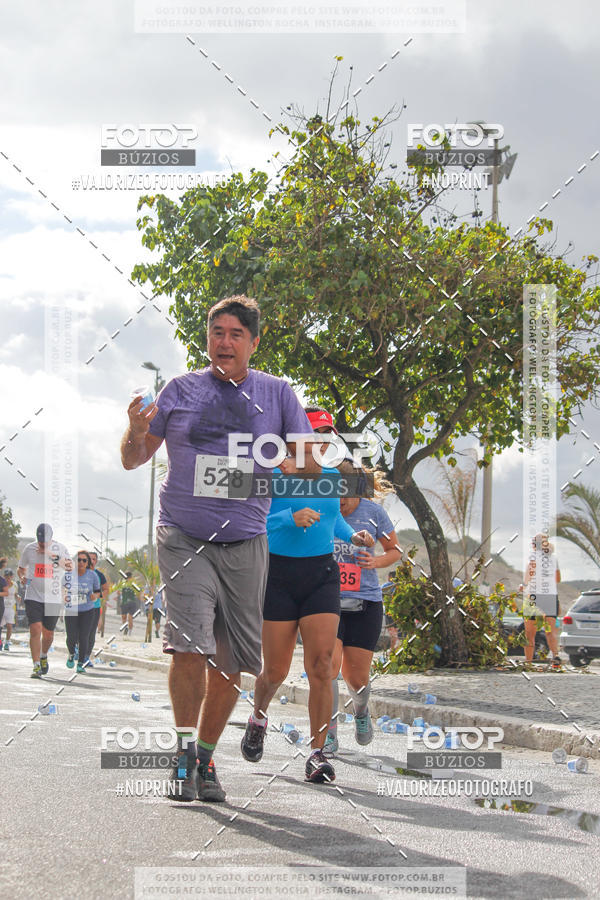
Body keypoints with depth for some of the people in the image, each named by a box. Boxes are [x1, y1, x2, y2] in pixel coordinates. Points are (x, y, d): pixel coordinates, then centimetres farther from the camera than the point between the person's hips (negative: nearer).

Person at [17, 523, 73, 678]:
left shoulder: (60, 548, -3)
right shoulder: (29, 549, 2)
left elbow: (70, 567, -18)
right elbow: (21, 568, 18)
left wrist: (51, 555, -28)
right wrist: (22, 577, -6)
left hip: (53, 599, 0)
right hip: (33, 597, 0)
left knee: (48, 633, 8)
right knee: (35, 629, -14)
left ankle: (43, 656, 38)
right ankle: (36, 667, -12)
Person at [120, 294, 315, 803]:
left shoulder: (277, 394, 7)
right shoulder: (180, 391, 6)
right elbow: (134, 460, 9)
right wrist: (136, 432, -13)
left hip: (245, 542, 2)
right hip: (183, 537, -2)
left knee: (230, 663, 4)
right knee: (190, 644, -19)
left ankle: (206, 760, 19)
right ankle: (184, 752, -8)